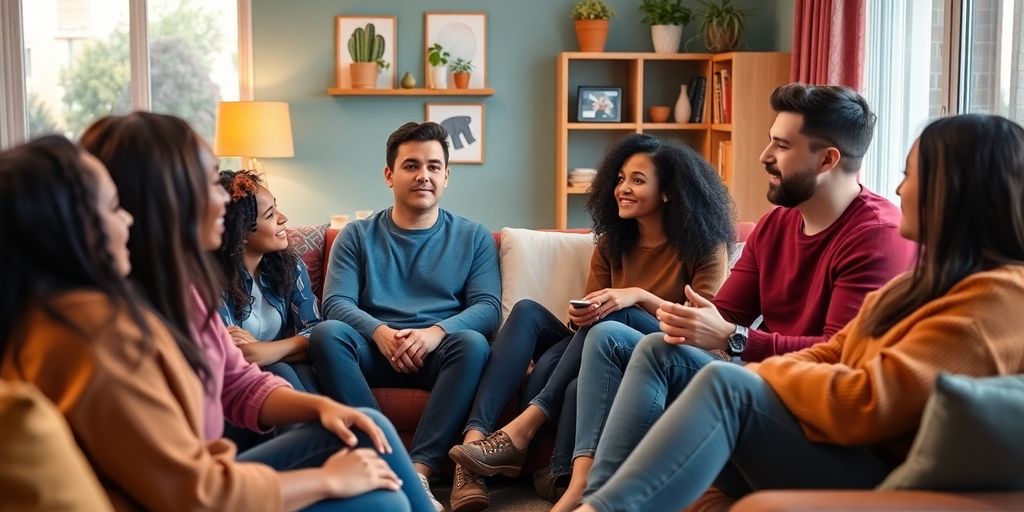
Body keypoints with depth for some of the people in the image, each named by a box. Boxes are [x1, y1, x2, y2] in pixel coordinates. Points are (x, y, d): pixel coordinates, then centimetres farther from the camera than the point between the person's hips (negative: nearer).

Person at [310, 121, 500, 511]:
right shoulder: (357, 236, 13)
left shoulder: (473, 237, 13)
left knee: (473, 343, -34)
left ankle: (419, 469, -40)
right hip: (375, 351, 1)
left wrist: (436, 332, -20)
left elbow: (488, 307, 1)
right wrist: (380, 332, -21)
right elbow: (336, 303, 1)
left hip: (441, 355, 0)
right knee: (326, 337, -30)